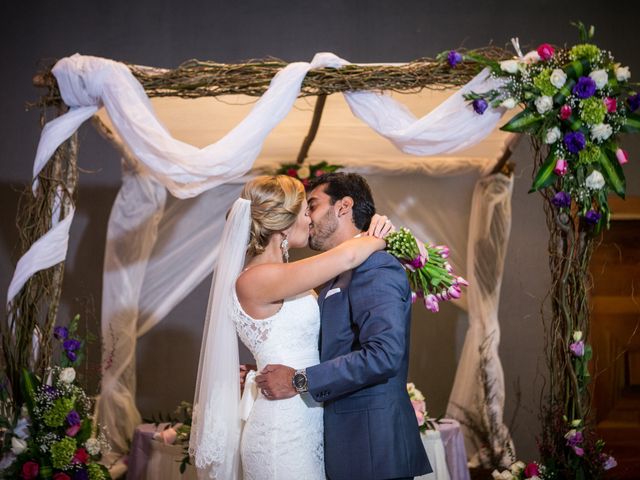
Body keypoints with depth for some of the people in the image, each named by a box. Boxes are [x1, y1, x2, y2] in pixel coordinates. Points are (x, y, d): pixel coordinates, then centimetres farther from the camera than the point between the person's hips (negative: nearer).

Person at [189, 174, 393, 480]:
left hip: (305, 425, 9)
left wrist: (371, 237, 5)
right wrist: (380, 240, 0)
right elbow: (347, 257, -21)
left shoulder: (277, 278, 10)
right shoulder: (254, 280, -17)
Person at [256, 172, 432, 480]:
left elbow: (384, 353, -26)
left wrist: (299, 380, -21)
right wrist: (262, 376, 5)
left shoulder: (377, 271, -14)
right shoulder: (335, 279, 15)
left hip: (373, 445, -8)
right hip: (341, 442, 8)